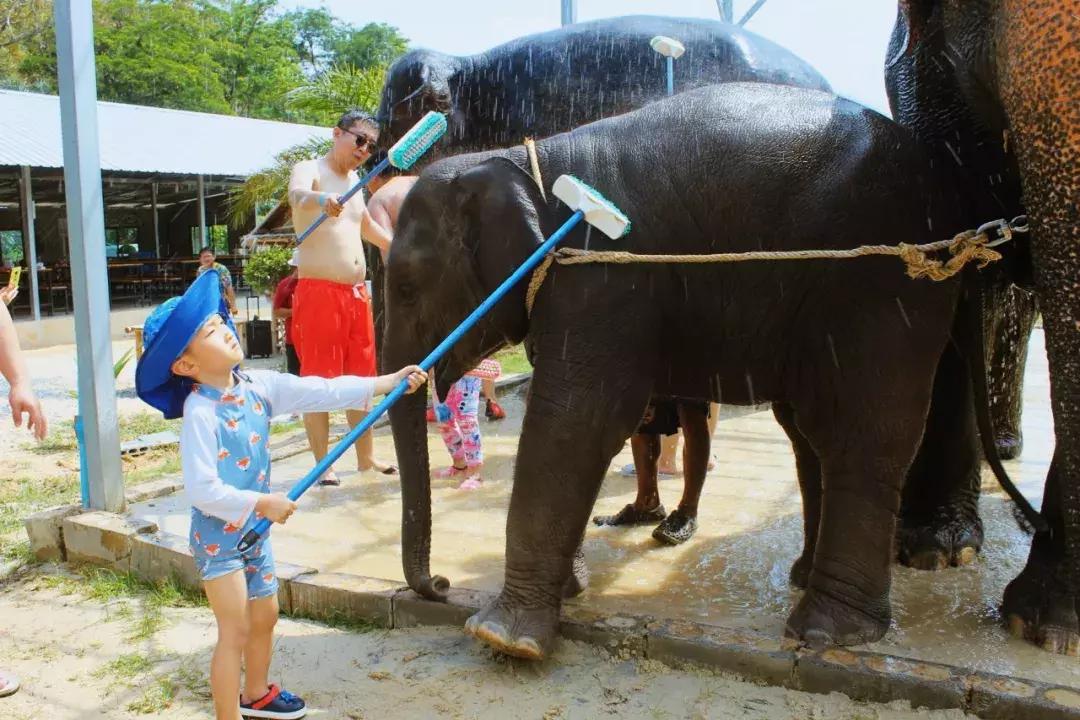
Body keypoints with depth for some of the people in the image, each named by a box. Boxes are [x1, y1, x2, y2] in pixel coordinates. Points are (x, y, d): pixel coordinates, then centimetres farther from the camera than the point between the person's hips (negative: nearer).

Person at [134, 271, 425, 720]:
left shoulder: (256, 386, -4)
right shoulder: (200, 413, -24)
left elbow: (321, 392, -5)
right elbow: (202, 490, -26)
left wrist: (387, 383, -10)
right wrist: (262, 503, -21)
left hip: (254, 530, 8)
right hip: (217, 536, -7)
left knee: (265, 616, 21)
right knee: (235, 632, -2)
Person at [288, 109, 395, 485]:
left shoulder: (354, 180, 18)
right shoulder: (309, 170, -6)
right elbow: (297, 195, -31)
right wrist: (321, 200, -53)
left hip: (357, 293, 8)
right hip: (319, 291, -8)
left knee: (360, 378, 13)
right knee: (318, 381, -3)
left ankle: (366, 457, 23)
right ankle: (323, 464, 3)